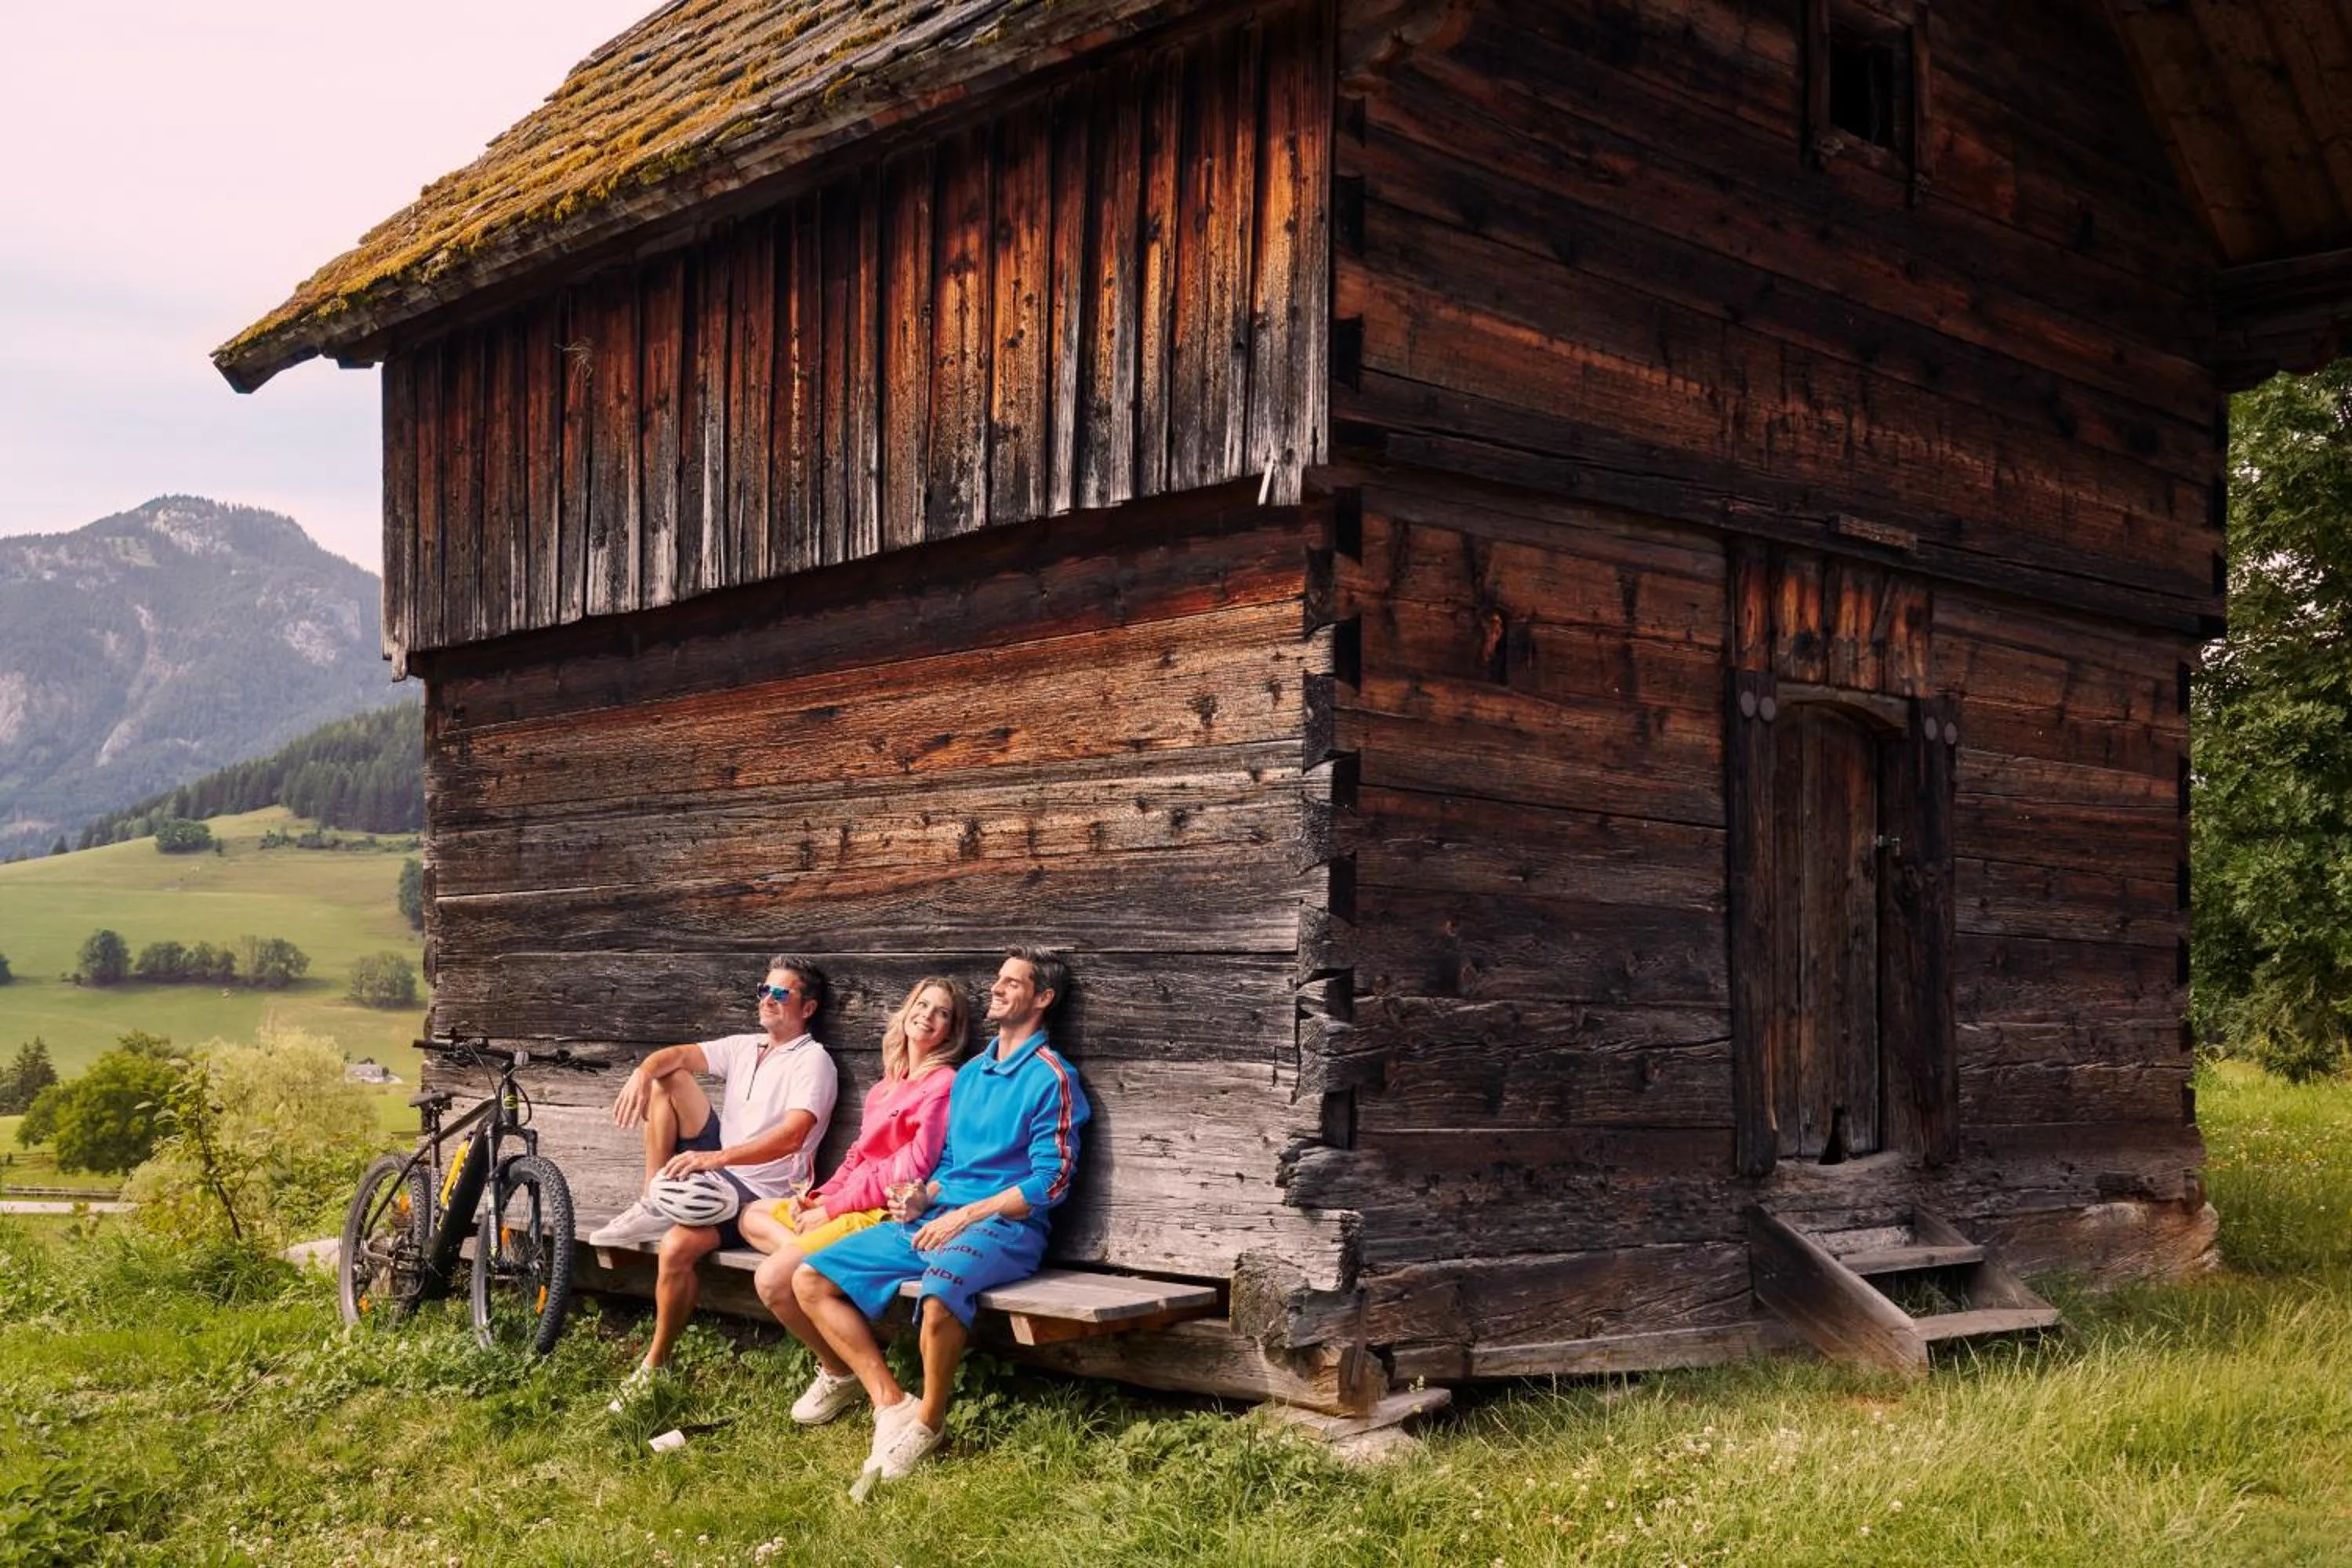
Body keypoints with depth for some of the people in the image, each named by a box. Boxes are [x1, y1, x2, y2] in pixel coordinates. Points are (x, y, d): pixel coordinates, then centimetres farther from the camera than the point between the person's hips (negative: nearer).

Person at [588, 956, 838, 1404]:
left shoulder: (813, 1062, -11)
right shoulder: (742, 1048, 13)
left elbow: (792, 1136, -26)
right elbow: (679, 1054, 0)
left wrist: (716, 1157, -36)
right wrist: (643, 1071, -24)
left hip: (759, 1195, -8)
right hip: (716, 1165, 8)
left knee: (676, 1248, -32)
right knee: (665, 1079, -3)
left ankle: (657, 1362, -12)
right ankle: (653, 1206, -7)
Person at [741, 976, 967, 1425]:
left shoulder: (942, 1083, -12)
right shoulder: (890, 1084, 17)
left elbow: (915, 1166, -18)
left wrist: (833, 1208, -13)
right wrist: (818, 1197, 1)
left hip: (886, 1212, -10)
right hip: (850, 1203, 10)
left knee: (773, 1280, -21)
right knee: (753, 1216, 19)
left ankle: (839, 1372, -4)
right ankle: (801, 1250, -10)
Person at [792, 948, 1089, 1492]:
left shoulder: (1050, 1078, -5)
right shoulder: (970, 1073, 19)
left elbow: (1050, 1183, -11)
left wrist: (964, 1215, -13)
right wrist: (924, 1198, 4)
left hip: (1004, 1228, -8)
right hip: (935, 1219, 8)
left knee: (939, 1294, -40)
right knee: (810, 1281, -5)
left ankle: (928, 1423, -14)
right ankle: (891, 1403, -10)